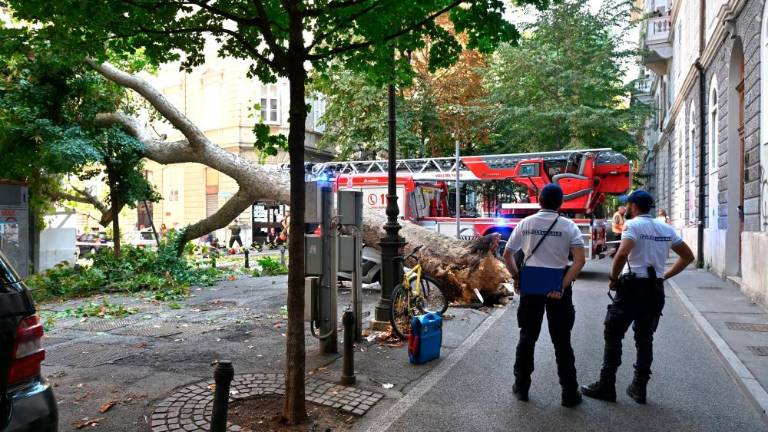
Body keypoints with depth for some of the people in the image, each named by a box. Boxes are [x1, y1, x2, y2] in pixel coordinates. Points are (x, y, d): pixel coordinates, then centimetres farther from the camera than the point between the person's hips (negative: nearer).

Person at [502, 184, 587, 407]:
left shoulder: (525, 223, 0)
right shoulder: (568, 226, -6)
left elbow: (507, 255, 2)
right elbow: (579, 260, -14)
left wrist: (516, 277, 9)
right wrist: (563, 286, -13)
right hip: (557, 287, -1)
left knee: (527, 338, 14)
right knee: (562, 341, 9)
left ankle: (521, 387, 22)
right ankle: (569, 393, 17)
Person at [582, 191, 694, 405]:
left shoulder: (633, 225, -9)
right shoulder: (666, 229, 11)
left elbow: (622, 254, -24)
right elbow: (688, 256, 17)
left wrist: (613, 278, -11)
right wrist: (666, 275, 15)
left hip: (632, 286, -6)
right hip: (655, 289, 6)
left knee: (613, 335, 2)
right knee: (645, 338, 14)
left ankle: (606, 386, 4)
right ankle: (639, 387, 18)